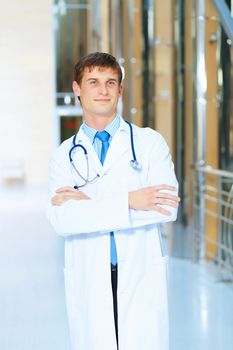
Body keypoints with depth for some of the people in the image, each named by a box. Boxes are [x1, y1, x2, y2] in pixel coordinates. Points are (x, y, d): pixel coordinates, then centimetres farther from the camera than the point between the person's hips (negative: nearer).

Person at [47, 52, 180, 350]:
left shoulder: (150, 143, 5)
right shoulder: (64, 155, 8)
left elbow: (167, 208, -9)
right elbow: (61, 220, -9)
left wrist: (89, 202, -10)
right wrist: (128, 201, -16)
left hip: (141, 280, -1)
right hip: (89, 283, 1)